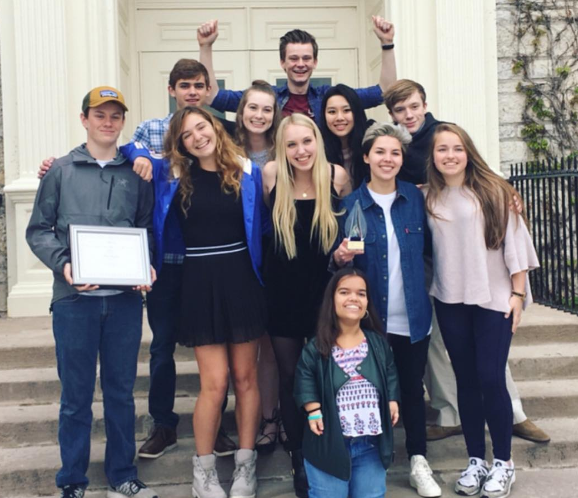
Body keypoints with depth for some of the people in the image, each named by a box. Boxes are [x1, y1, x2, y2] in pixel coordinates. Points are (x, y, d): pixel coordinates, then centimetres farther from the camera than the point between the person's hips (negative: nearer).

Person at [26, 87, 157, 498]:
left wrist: (147, 267, -6)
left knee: (121, 392, 11)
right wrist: (63, 264, -15)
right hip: (75, 298, -1)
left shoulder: (137, 173, 8)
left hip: (125, 298, 2)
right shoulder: (61, 170, 3)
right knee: (76, 395, 8)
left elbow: (148, 230, 12)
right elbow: (38, 230, 2)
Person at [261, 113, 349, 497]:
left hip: (324, 287, 0)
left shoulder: (337, 175, -9)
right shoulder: (272, 174, -8)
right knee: (290, 375, 8)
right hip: (283, 289, 1)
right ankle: (299, 458, 25)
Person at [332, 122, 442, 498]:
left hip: (413, 315, 1)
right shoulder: (351, 204, -3)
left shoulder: (415, 197, 2)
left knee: (412, 387, 12)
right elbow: (339, 262, 0)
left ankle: (419, 463, 27)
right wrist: (341, 258, -20)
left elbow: (429, 247, 7)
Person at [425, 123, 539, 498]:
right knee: (466, 380, 8)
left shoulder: (493, 191, -4)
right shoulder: (430, 199, 5)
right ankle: (476, 460, 21)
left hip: (494, 298, -3)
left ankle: (504, 463, 13)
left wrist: (518, 293, -6)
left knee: (491, 379, -5)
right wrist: (428, 288, 4)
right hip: (450, 301, 3)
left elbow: (515, 242, -4)